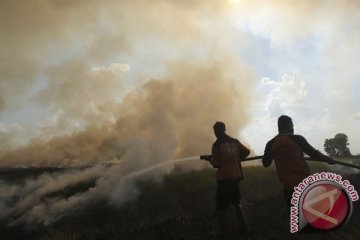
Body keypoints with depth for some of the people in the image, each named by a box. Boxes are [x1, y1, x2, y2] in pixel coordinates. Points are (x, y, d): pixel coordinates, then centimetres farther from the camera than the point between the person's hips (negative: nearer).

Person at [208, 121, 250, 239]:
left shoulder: (217, 144, -12)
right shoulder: (235, 142, 5)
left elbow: (216, 164, -13)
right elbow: (246, 151, 6)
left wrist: (210, 159, 7)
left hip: (224, 178, -6)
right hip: (236, 176, 6)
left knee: (221, 206, 5)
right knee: (236, 202, 25)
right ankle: (243, 228, 25)